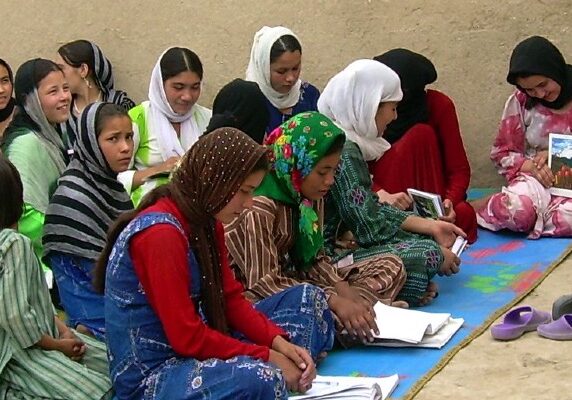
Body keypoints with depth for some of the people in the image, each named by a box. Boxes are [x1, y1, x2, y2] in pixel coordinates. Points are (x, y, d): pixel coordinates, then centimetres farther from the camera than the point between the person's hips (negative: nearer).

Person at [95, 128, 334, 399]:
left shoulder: (207, 221, 4)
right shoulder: (160, 235, -24)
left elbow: (230, 299, 8)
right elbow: (186, 338, -24)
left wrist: (278, 342, -8)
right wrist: (267, 357, -18)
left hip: (196, 348, 10)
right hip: (150, 373, -10)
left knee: (307, 299, 11)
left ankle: (292, 376, -8)